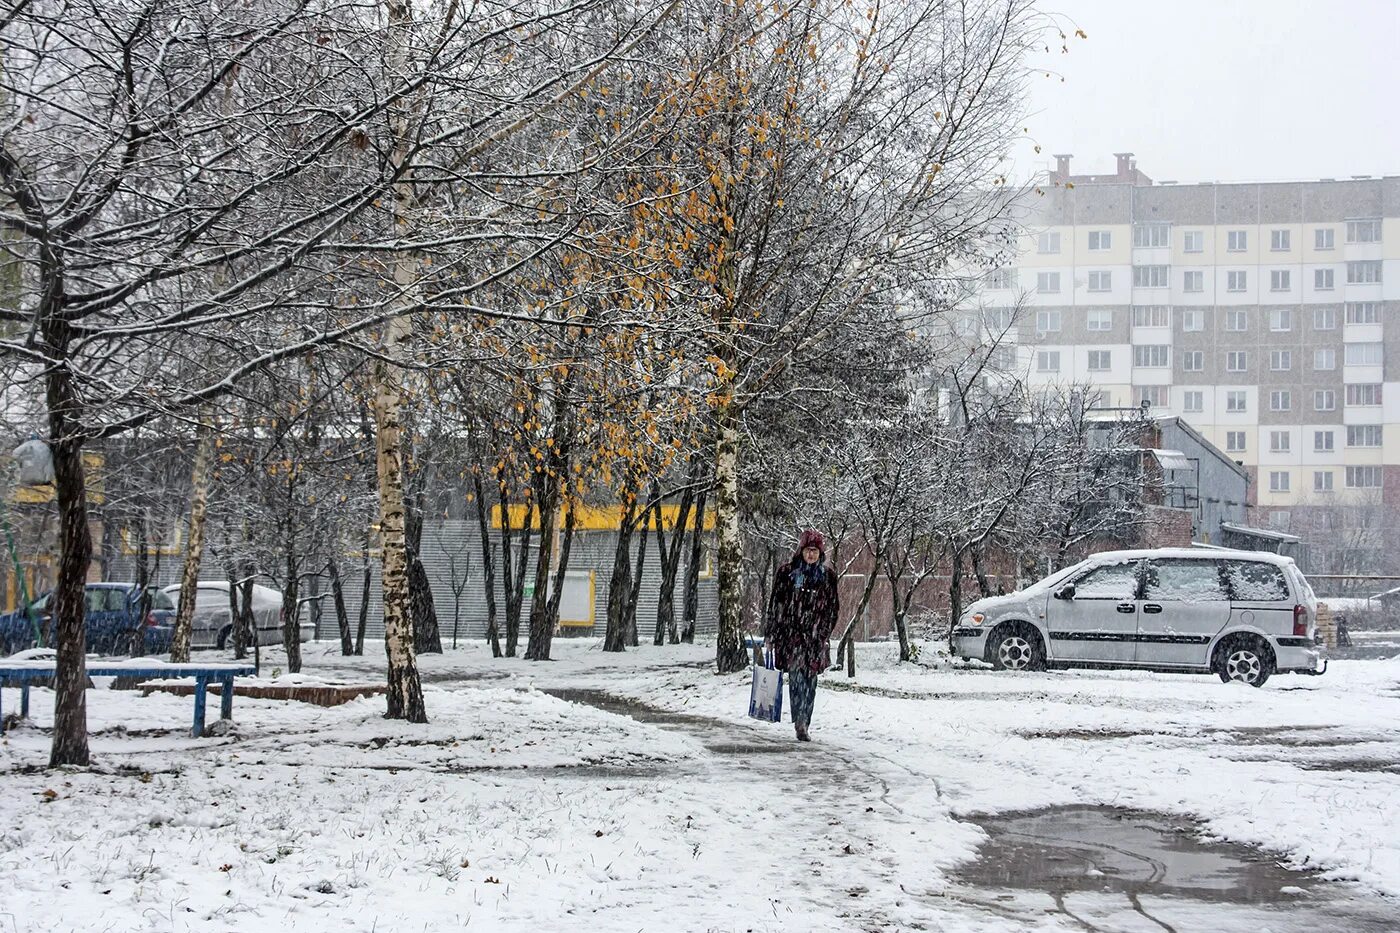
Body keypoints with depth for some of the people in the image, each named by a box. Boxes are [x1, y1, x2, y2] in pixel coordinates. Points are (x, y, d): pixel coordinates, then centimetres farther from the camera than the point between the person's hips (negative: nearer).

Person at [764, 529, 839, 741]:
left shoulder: (828, 576, 8)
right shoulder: (787, 572, 2)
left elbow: (833, 606, 14)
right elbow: (775, 604, 4)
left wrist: (825, 633, 8)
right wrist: (770, 633, 3)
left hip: (815, 636, 3)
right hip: (790, 633, -3)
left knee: (810, 680, 5)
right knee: (797, 676, -15)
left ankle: (804, 725, 13)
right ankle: (800, 723, -22)